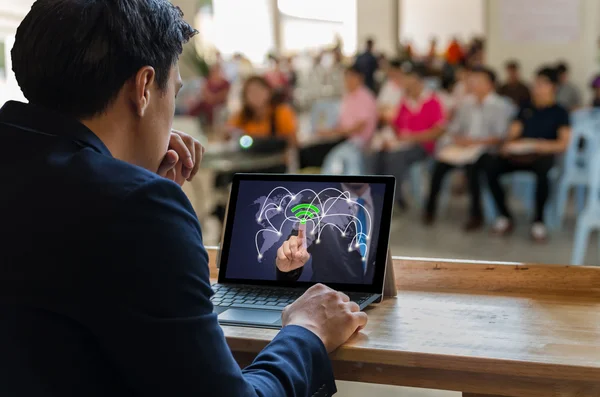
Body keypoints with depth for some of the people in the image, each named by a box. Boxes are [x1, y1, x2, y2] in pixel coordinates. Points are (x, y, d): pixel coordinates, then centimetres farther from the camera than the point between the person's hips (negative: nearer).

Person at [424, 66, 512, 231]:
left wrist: (474, 141, -17)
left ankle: (476, 214, -25)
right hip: (461, 146, 5)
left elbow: (500, 137, -6)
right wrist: (456, 138, -7)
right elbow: (453, 128, 17)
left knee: (472, 163, -36)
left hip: (484, 147, -5)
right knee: (441, 160, -24)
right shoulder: (467, 105, 20)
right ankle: (430, 208, -14)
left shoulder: (500, 106, 3)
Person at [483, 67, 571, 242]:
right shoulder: (526, 109, 20)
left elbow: (563, 144, -6)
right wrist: (509, 145, -11)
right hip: (518, 155, 4)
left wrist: (536, 145, -19)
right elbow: (512, 134, 12)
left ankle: (539, 220, -23)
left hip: (542, 155, -4)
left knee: (542, 169, -42)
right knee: (489, 164, -27)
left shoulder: (560, 112, 7)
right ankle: (505, 216, -14)